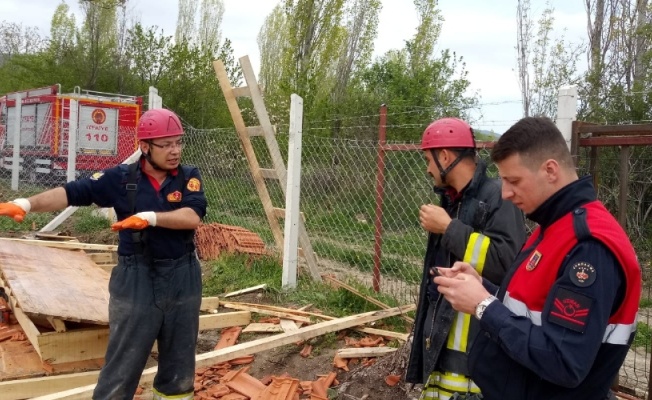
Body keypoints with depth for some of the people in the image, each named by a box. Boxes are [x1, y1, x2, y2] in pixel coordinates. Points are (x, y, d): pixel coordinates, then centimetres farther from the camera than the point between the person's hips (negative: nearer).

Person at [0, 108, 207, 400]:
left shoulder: (189, 177, -2)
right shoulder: (121, 178, -3)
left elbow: (192, 217, -17)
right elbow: (71, 193, -9)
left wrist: (151, 217, -28)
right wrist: (26, 204, -23)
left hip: (182, 279, 2)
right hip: (136, 280, -1)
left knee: (179, 365, 16)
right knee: (121, 368, 4)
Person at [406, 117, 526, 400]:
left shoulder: (497, 196, -15)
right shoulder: (451, 198, 14)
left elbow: (506, 262, -28)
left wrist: (449, 228, -21)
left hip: (475, 339, -9)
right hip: (442, 330, 9)